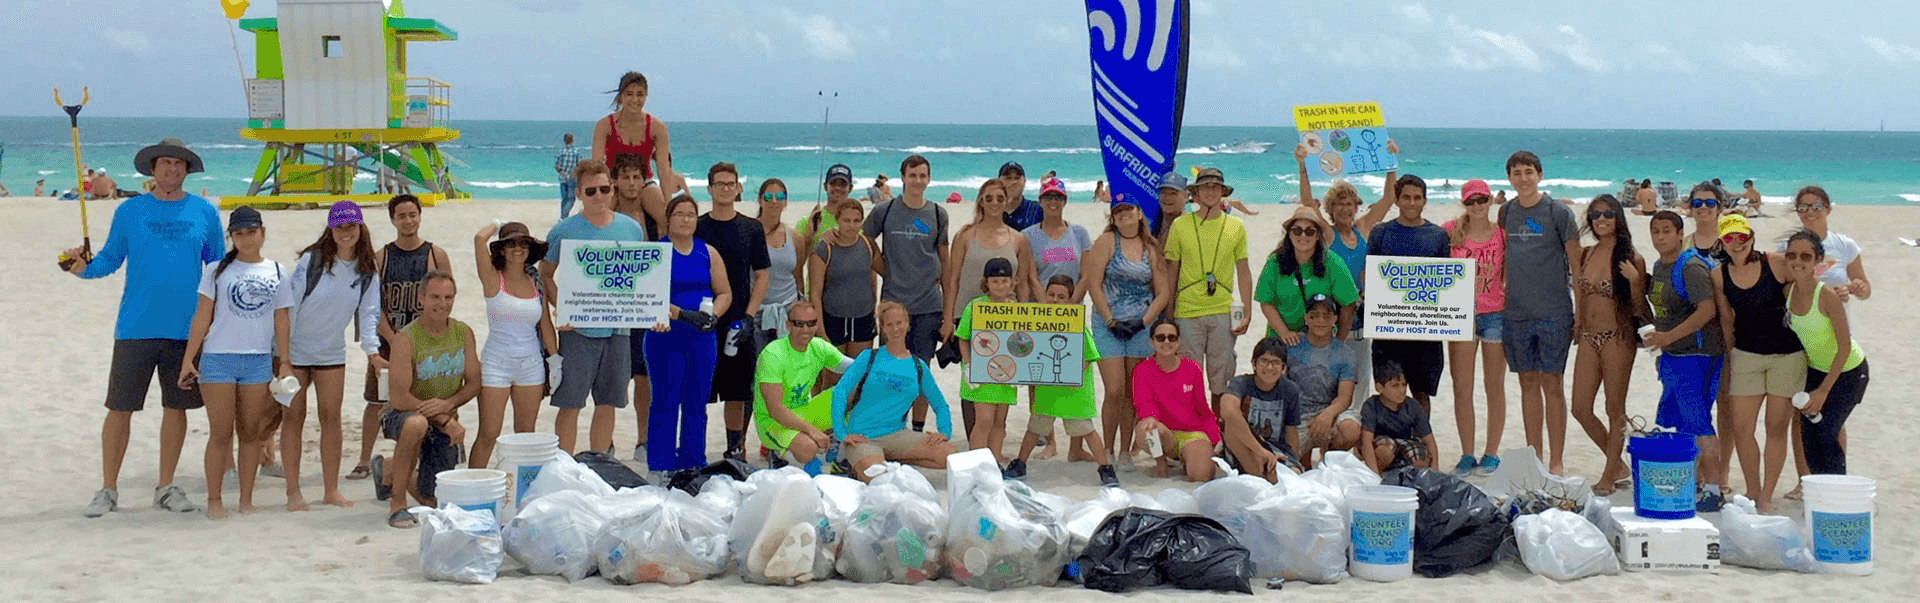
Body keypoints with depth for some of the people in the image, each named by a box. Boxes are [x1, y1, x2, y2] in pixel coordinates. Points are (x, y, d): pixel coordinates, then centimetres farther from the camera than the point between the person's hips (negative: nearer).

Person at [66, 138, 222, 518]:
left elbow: (218, 266, 12)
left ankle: (166, 488, 19)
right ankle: (108, 490, 9)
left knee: (176, 407, 7)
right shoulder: (129, 211, 5)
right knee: (120, 408, -1)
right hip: (136, 327, -1)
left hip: (186, 328, 1)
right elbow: (110, 259, 8)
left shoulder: (204, 213, 7)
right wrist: (84, 267, -13)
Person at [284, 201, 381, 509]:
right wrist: (282, 350, -14)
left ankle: (331, 491, 10)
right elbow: (289, 304, -13)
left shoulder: (367, 270, -2)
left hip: (331, 353, 4)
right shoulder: (311, 260, -16)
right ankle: (293, 492, 4)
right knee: (293, 417, -1)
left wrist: (372, 349, -11)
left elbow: (368, 312, 2)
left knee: (331, 417, 4)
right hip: (296, 348, -4)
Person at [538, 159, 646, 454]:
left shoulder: (632, 229, 6)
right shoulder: (563, 231, -3)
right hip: (577, 330, -3)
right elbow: (545, 275, 4)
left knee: (607, 404, 9)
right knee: (570, 405, -2)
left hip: (618, 329, 3)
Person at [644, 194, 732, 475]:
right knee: (665, 403, -4)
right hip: (666, 336, -4)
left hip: (702, 338, 4)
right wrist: (682, 314, -22)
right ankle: (660, 468, 1)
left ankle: (693, 466, 14)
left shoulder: (708, 253, 11)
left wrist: (712, 315, -6)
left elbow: (725, 293, 14)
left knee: (696, 404, 7)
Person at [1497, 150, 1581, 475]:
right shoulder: (1506, 212, 8)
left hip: (1553, 312, -4)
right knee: (1528, 382, 8)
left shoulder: (1558, 213, -5)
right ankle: (1534, 457, 15)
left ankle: (1556, 462, 1)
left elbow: (1576, 264, -2)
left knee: (1551, 383, -3)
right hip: (1516, 312, 4)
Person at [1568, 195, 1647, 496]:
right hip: (1588, 338, 6)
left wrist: (1635, 280, -21)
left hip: (1618, 338, -6)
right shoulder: (1586, 255, 9)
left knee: (1615, 409, 2)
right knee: (1581, 409, 4)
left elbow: (1638, 308, -6)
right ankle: (1619, 466, 22)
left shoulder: (1631, 259, -6)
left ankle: (1609, 477, 12)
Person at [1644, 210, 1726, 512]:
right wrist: (1662, 350, 24)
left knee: (1697, 424, -10)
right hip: (1672, 356, 10)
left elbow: (1707, 309, -24)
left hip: (1697, 354, -10)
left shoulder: (1692, 267, -14)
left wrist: (1669, 336, -25)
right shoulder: (1659, 267, 14)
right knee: (1670, 424, 11)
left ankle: (1713, 490, -5)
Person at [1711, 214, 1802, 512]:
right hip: (1746, 354, 3)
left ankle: (1767, 496, 13)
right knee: (1739, 427, -1)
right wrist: (1729, 358, 11)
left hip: (1788, 354, -3)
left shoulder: (1776, 264, -10)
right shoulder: (1719, 276, 0)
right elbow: (1726, 320, 9)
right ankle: (1752, 492, 16)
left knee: (1777, 427, 2)